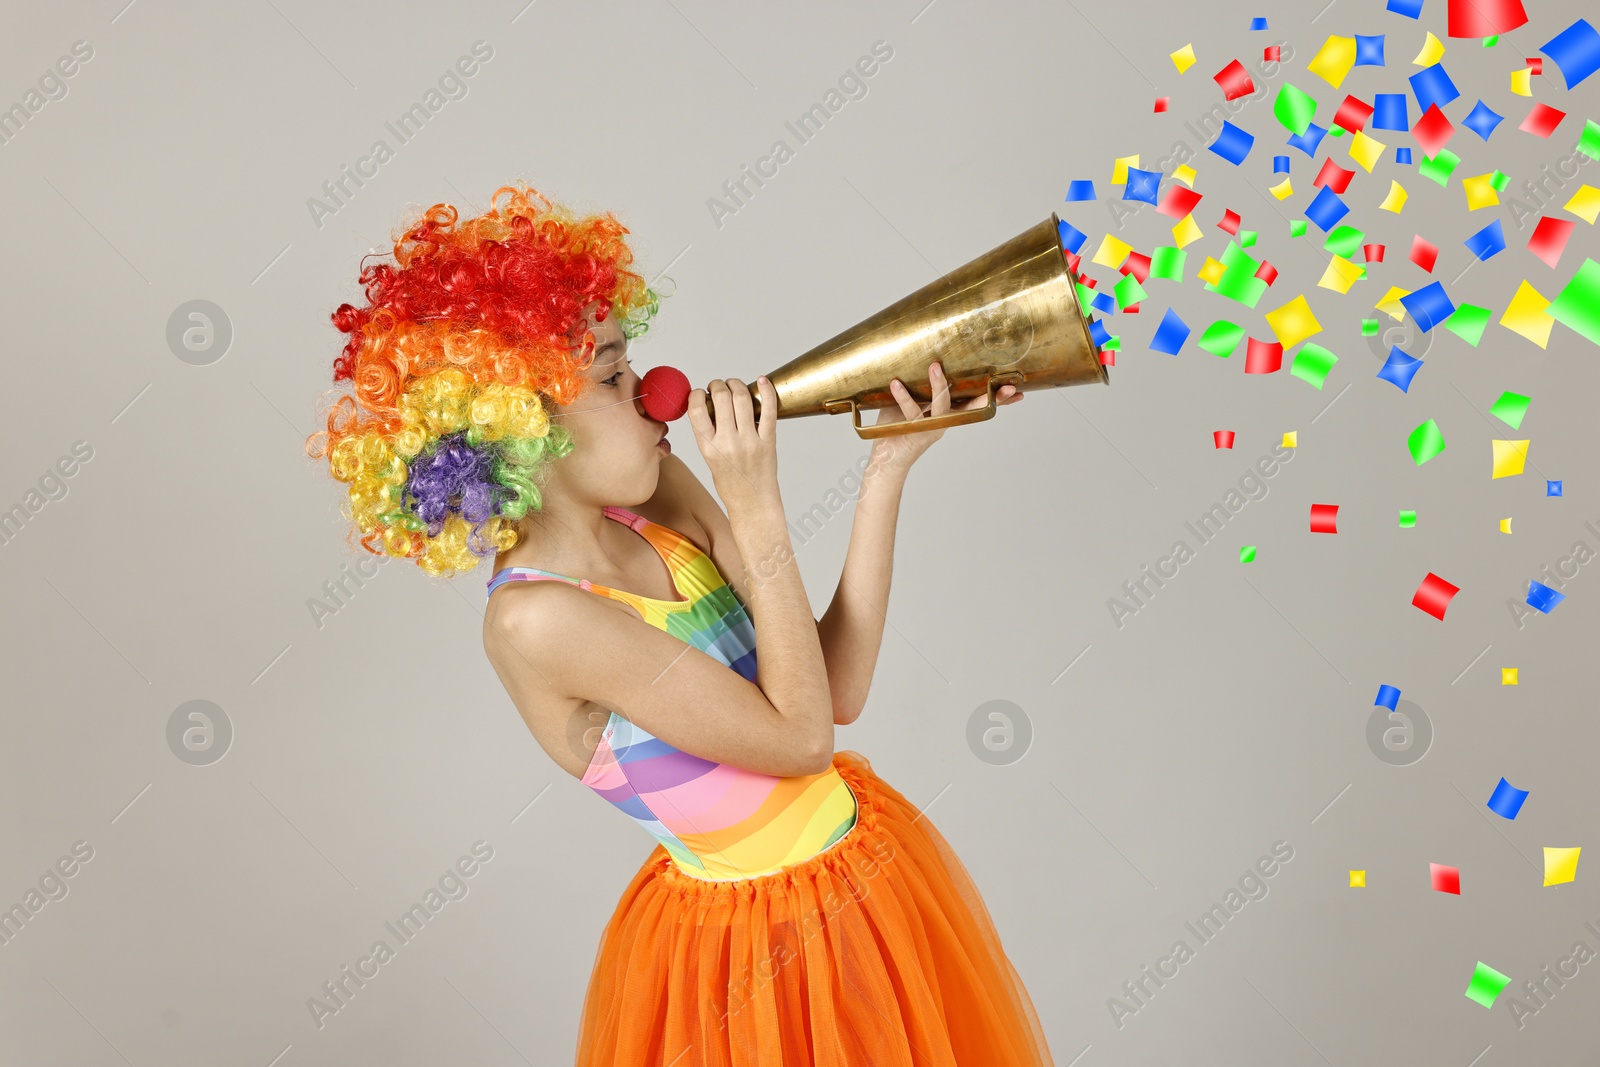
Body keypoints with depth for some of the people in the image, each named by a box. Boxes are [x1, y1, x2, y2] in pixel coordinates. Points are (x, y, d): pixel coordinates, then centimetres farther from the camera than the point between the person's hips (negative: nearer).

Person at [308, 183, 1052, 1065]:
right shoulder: (533, 618, -26)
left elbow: (838, 689, -8)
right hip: (756, 955, -7)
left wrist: (887, 469, -12)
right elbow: (799, 737, -23)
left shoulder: (653, 499, -6)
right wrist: (758, 512, -24)